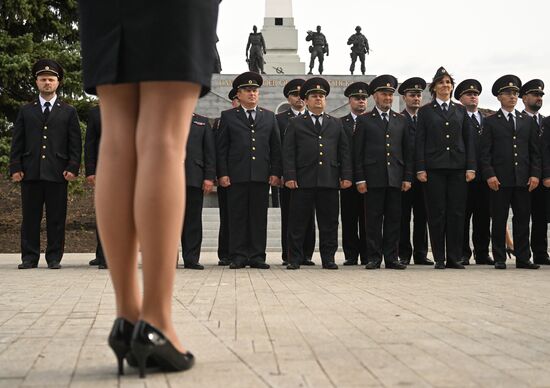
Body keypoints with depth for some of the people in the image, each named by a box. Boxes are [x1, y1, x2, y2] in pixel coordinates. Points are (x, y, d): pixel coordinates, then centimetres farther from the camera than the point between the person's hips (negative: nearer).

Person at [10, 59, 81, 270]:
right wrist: (15, 168, 0)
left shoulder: (68, 112, 12)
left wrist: (73, 168, -5)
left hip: (57, 173, -1)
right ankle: (29, 257, 9)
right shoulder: (26, 111, 16)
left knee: (56, 218, 0)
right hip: (30, 172, 1)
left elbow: (75, 143, 7)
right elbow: (17, 142, 11)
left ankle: (54, 258, 6)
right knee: (30, 217, 3)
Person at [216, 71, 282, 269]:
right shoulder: (228, 116, 9)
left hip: (262, 176, 2)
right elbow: (221, 148, 5)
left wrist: (275, 172, 3)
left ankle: (257, 256, 8)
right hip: (236, 176, -2)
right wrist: (222, 173, -4)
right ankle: (238, 257, 5)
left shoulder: (269, 117, 15)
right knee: (237, 216, 0)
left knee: (259, 217, 2)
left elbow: (276, 147, 12)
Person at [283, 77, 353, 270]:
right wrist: (289, 176, -8)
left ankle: (328, 258, 12)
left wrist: (346, 176, 3)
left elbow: (344, 152, 13)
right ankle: (295, 259, 7)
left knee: (329, 222, 4)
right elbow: (288, 153, 3)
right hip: (303, 180, -2)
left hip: (330, 180, 2)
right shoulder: (295, 124, 10)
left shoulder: (336, 124, 18)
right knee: (298, 222, 0)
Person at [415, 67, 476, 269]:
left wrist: (471, 167, 1)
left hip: (457, 168, 2)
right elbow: (420, 142, 2)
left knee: (457, 213, 2)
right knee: (437, 213, 0)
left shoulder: (460, 111, 14)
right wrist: (420, 169, -7)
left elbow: (469, 140, 11)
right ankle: (439, 258, 7)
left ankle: (454, 258, 9)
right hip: (434, 168, -2)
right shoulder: (425, 111, 7)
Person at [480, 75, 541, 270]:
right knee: (499, 220, 1)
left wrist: (535, 174, 1)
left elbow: (535, 151, 12)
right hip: (500, 179, -3)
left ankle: (523, 258, 11)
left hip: (523, 179, 3)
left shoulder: (528, 121, 14)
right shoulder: (491, 122, 5)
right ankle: (499, 259, 7)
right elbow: (485, 152, -1)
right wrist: (489, 175, -11)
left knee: (522, 219, 5)